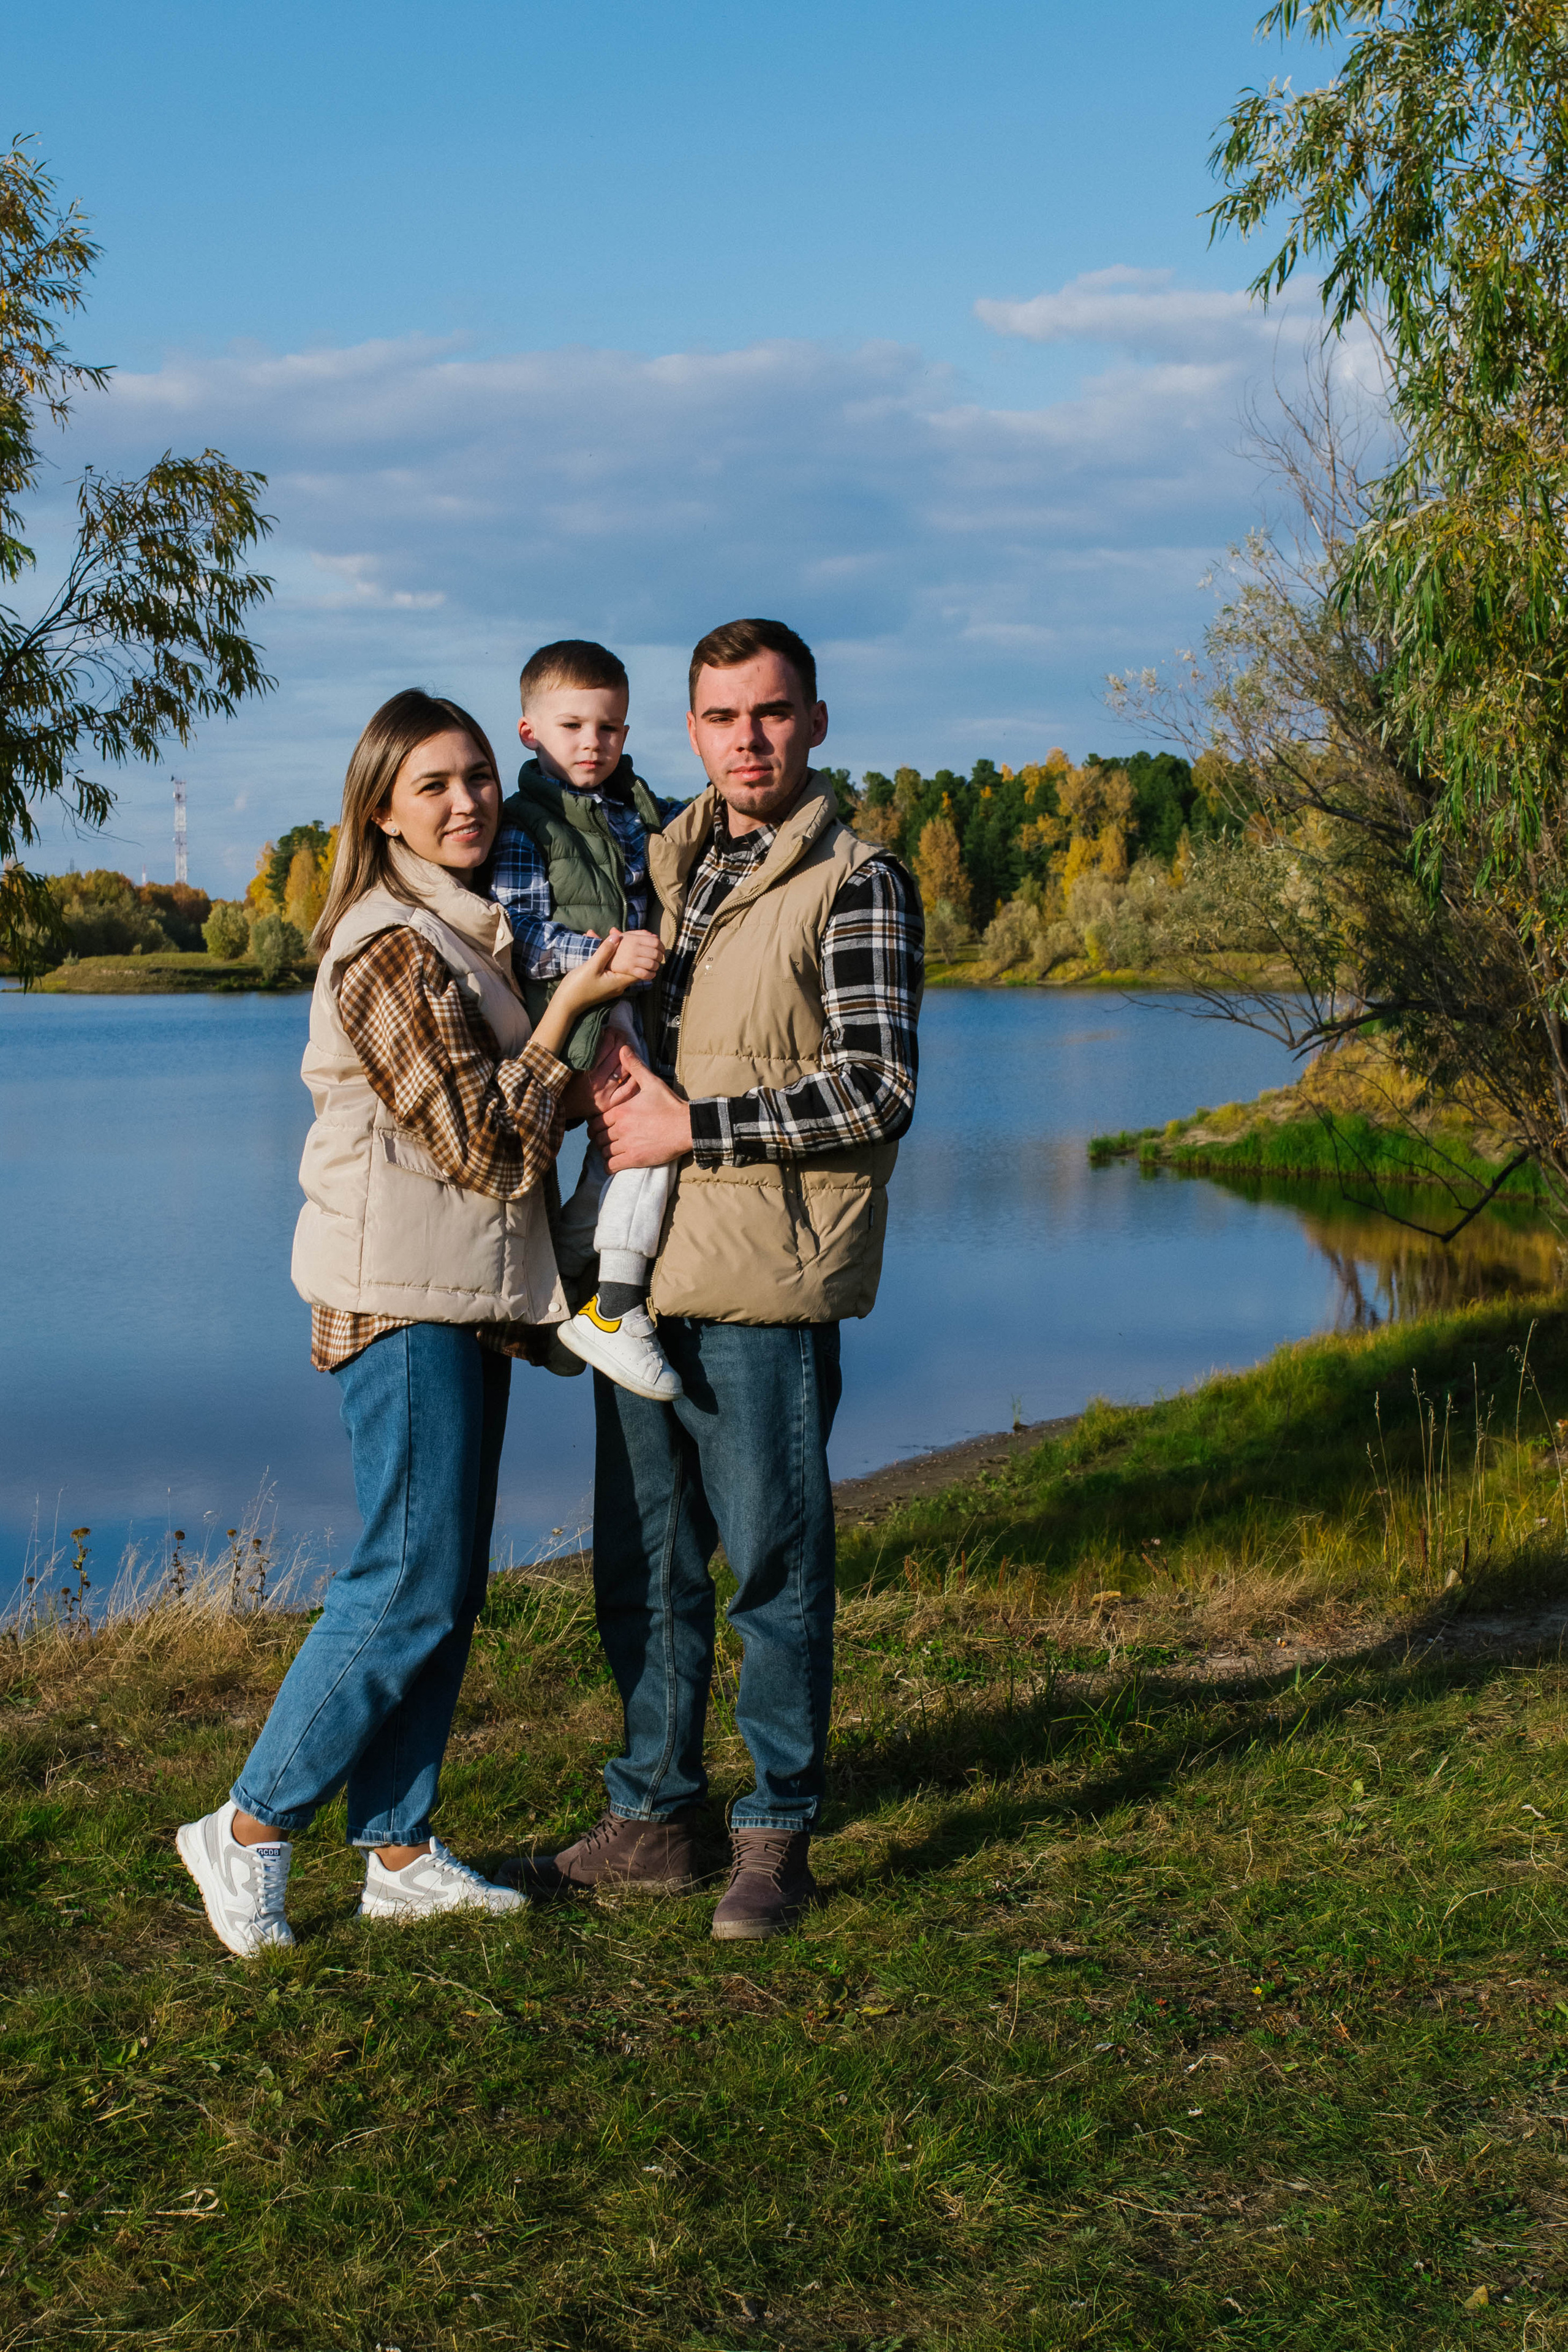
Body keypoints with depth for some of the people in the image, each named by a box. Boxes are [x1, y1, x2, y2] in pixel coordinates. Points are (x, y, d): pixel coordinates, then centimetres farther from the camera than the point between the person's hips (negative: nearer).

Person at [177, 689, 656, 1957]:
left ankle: (399, 1851, 18)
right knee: (412, 1586, -7)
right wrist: (571, 1008, -14)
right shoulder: (393, 950, -14)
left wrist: (600, 988, 10)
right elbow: (478, 1141, -15)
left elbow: (511, 1121, 22)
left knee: (446, 1588, 10)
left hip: (467, 1299, 9)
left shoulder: (469, 935, 16)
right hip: (406, 1299, -9)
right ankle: (251, 1829, 5)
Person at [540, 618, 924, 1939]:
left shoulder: (857, 886, -6)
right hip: (640, 1269, 7)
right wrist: (609, 1071, 2)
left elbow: (879, 1092, -12)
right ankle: (655, 1818, 25)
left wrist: (692, 1127, -13)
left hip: (765, 1281, -6)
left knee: (774, 1566, 2)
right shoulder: (663, 860, 14)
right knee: (642, 1562, 12)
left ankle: (777, 1836, 15)